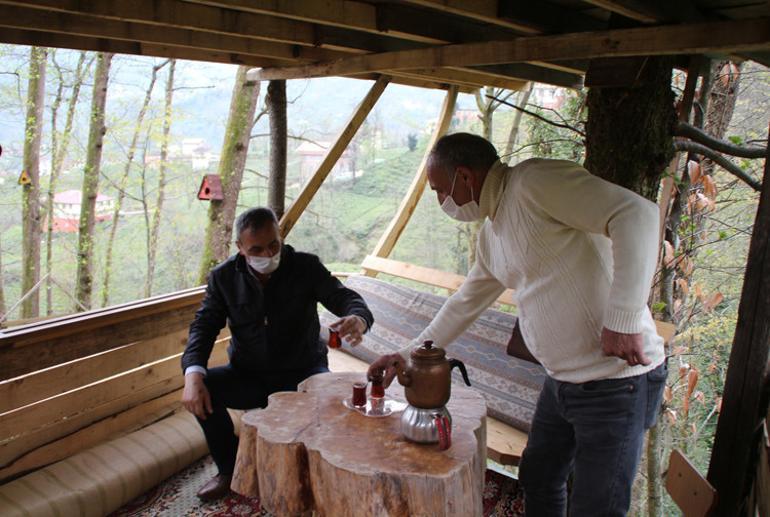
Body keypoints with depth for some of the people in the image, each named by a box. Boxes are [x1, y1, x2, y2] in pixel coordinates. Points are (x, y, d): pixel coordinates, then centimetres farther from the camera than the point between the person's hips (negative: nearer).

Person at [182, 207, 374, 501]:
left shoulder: (307, 267, -9)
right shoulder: (223, 277, -3)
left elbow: (347, 298, -16)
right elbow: (204, 325, -7)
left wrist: (358, 320, -43)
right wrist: (193, 375, -26)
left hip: (303, 372, -2)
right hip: (249, 376, 2)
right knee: (202, 388, -22)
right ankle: (230, 470, 3)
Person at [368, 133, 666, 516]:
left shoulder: (534, 181, -18)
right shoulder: (491, 233, 11)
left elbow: (637, 214, -27)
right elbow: (465, 304, 21)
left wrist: (624, 321, -30)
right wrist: (409, 355, 22)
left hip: (616, 380, -9)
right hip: (562, 380, 9)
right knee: (537, 480, 23)